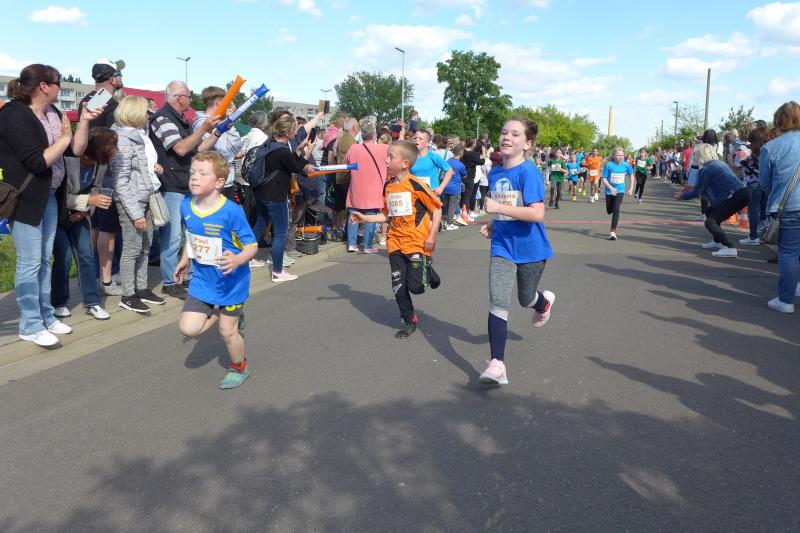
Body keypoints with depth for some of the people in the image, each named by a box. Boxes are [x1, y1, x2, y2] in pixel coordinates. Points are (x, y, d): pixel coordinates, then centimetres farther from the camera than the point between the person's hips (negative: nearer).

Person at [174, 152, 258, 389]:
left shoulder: (231, 211, -25)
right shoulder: (186, 206, -6)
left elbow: (252, 245, -21)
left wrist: (237, 260, -40)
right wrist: (184, 260, 21)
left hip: (230, 281, -5)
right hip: (202, 279, 5)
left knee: (227, 331, 5)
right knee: (189, 328, -3)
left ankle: (239, 368, 35)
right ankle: (226, 314, 26)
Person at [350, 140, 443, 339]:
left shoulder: (416, 184, -13)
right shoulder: (388, 186, 6)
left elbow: (437, 209, -8)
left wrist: (431, 235, -13)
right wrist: (365, 218, 5)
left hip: (416, 242, -6)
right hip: (396, 242, 6)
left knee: (416, 286, -8)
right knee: (398, 286, 6)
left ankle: (428, 270, 26)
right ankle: (409, 322, 23)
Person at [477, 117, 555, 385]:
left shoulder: (528, 172, -17)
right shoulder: (494, 173, 3)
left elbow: (537, 214, -27)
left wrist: (498, 207, -29)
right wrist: (492, 224, 1)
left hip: (530, 248, -4)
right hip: (502, 246, 4)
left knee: (526, 299, 18)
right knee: (498, 303, -11)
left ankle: (545, 301, 56)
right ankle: (497, 364, -10)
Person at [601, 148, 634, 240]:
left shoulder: (626, 165, -6)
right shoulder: (608, 165, -12)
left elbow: (631, 175, 12)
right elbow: (604, 179, -12)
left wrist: (631, 188, 9)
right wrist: (611, 188, -26)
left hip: (620, 191, -1)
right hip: (609, 191, 1)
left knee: (616, 209, -18)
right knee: (609, 211, 13)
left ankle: (613, 232, -16)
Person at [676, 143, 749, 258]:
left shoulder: (706, 169, -9)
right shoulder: (719, 163, 18)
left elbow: (697, 191, -3)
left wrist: (682, 196, 12)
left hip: (736, 196, -10)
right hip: (741, 192, 10)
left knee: (710, 222, -9)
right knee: (710, 212, 24)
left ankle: (729, 248, -18)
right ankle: (718, 242, 32)